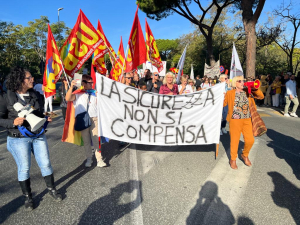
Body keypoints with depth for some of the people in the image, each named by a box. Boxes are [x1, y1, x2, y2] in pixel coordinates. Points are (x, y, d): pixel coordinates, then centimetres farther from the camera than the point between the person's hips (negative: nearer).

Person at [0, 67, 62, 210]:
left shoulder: (33, 95, 3)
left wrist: (46, 118, 0)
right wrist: (13, 122, -22)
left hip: (38, 135, 4)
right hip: (19, 139, -4)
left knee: (45, 164, 9)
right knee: (24, 168, 8)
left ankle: (51, 189, 29)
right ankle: (27, 197, 28)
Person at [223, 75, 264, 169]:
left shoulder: (248, 92, 11)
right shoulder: (230, 93, 2)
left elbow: (261, 96, 8)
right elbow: (223, 103, 2)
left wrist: (255, 89, -7)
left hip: (247, 120, 3)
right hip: (235, 120, -3)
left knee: (250, 140, 4)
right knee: (234, 140, 3)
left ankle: (245, 155, 32)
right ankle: (233, 159, 23)